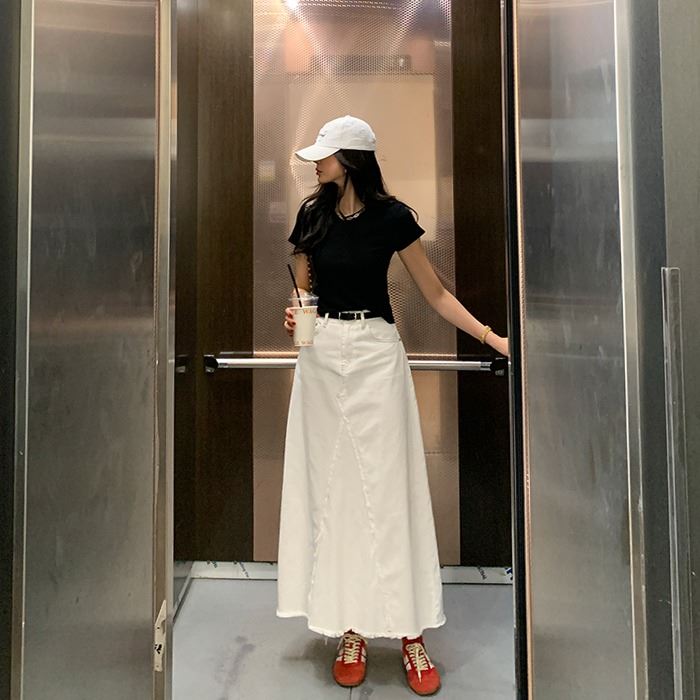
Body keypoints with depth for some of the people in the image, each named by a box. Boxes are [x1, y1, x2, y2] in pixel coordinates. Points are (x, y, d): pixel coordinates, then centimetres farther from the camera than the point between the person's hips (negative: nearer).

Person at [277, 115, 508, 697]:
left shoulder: (392, 216, -3)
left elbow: (435, 292, 1)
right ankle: (351, 628, 14)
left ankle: (410, 632, 9)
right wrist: (295, 315, -9)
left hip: (375, 353, -3)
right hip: (322, 356, 4)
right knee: (332, 491, 3)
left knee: (388, 486, -3)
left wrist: (492, 337, -6)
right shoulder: (312, 215, 7)